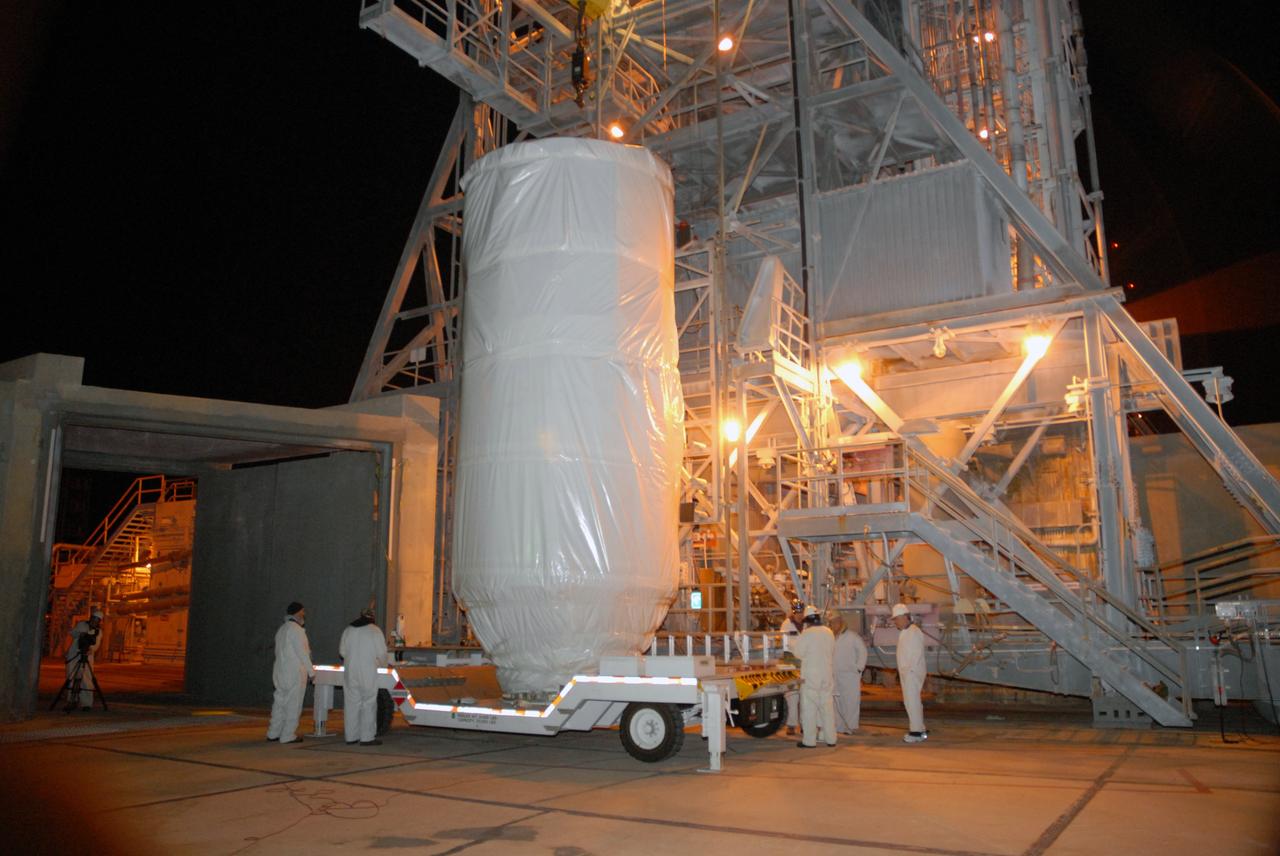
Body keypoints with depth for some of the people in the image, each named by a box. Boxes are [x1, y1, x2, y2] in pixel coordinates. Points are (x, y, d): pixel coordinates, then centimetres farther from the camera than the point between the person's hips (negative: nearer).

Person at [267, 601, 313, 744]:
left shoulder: (282, 629, 15)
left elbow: (280, 652, 15)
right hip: (295, 673, -8)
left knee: (280, 702, 13)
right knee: (293, 704, -2)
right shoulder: (296, 629, -13)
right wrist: (311, 671, -7)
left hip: (280, 672, 8)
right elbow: (303, 653, -15)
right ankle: (288, 735, 1)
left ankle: (273, 733, 17)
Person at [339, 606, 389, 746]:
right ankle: (367, 737, -1)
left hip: (350, 672, 4)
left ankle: (351, 736, 13)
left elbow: (342, 650, 12)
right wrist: (383, 665, 14)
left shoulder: (348, 630, 6)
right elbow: (382, 653, -5)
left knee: (351, 703, 9)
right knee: (368, 704, 0)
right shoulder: (375, 631, -5)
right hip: (368, 673, -4)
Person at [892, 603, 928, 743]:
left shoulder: (914, 632, -14)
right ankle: (919, 730, 20)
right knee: (910, 701, 13)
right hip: (906, 672, 10)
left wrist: (910, 669, -19)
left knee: (912, 701, -9)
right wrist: (902, 670, 13)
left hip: (913, 672, -10)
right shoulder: (903, 632, 16)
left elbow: (917, 653, -19)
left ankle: (917, 732, -6)